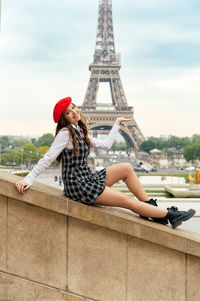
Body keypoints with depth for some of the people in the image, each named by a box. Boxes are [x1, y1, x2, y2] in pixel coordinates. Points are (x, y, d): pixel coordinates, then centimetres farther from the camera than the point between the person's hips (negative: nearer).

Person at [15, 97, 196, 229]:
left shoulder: (80, 133, 15)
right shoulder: (65, 133, -12)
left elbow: (106, 145, 22)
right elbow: (47, 159, -15)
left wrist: (116, 124, 30)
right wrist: (28, 180, -21)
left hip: (89, 178, 9)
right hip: (78, 185, -9)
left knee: (126, 168, -1)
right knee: (128, 200, -9)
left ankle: (152, 206, 4)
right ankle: (171, 215, -1)